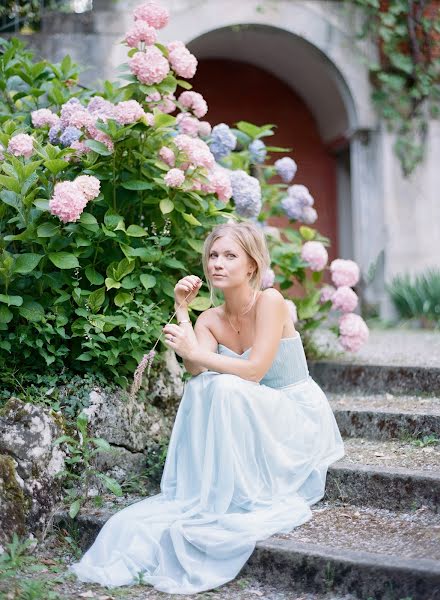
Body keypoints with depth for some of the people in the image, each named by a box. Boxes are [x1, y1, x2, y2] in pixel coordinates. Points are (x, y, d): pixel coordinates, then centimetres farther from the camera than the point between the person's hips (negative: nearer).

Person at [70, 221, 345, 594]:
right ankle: (208, 494, -17)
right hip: (252, 423, 6)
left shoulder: (270, 302, -16)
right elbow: (197, 369, -17)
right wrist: (182, 311, -17)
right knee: (201, 390, -21)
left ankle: (245, 501, -20)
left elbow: (254, 370, -26)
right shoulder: (210, 319, 2)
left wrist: (195, 352, -25)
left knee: (226, 389, -30)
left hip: (298, 420, -6)